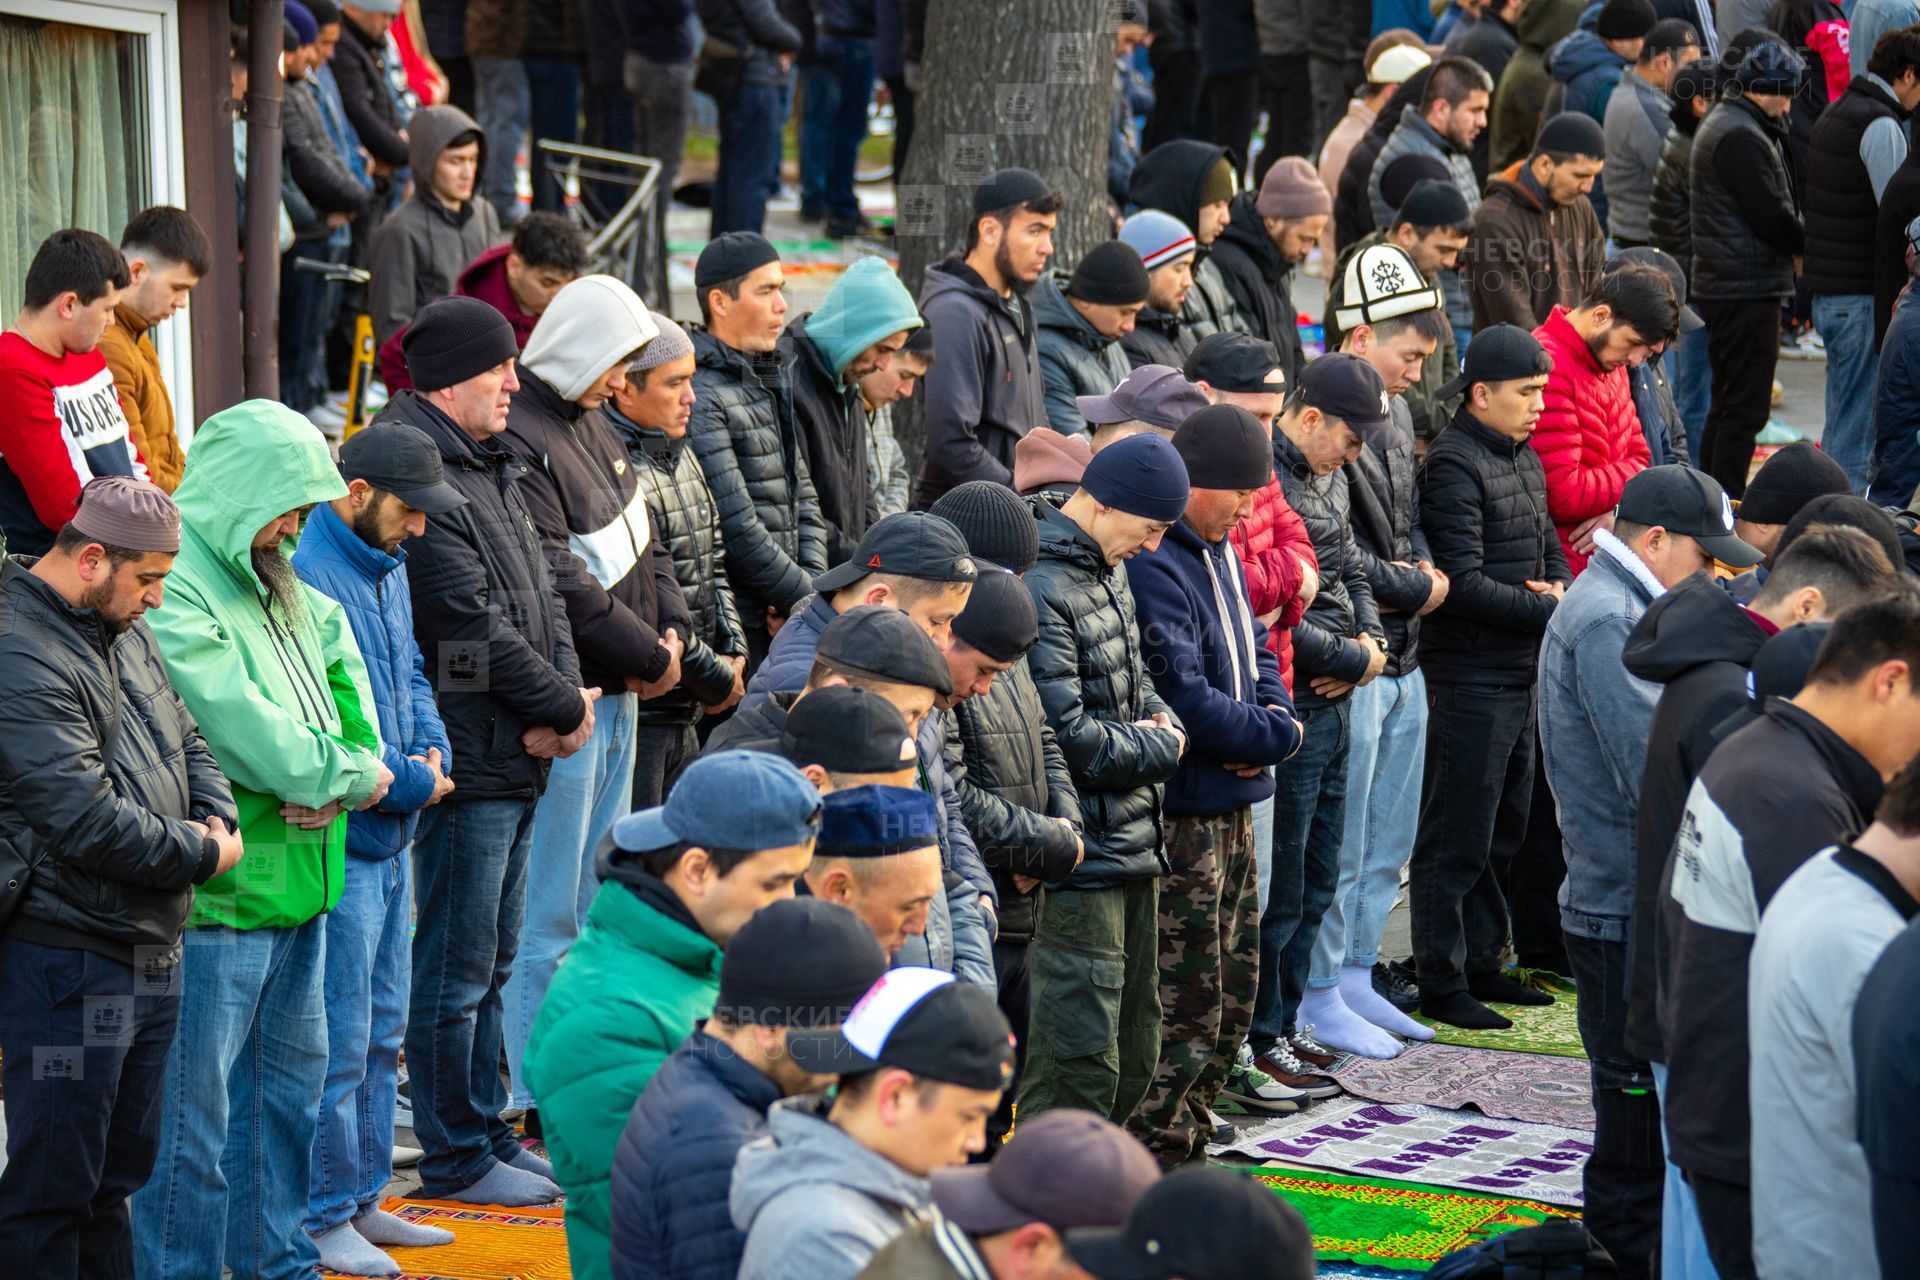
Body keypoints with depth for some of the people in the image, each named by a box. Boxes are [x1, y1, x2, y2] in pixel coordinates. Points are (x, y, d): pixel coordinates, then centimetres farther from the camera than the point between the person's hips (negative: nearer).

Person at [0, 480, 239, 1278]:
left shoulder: (125, 634, 12)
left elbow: (186, 743, 22)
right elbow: (87, 820, -25)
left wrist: (218, 819, 0)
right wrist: (200, 855, -12)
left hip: (152, 954, 10)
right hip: (66, 964, -10)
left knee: (118, 1176, 17)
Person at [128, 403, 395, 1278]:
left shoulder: (266, 584, 12)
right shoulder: (173, 594, -18)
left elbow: (329, 630, 29)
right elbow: (238, 725, -24)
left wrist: (361, 753, 10)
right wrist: (348, 774, -9)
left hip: (297, 874, 10)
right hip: (217, 892, -10)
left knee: (291, 1075, 20)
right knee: (194, 1107, -5)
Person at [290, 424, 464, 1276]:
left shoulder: (387, 568, 11)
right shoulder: (308, 582, -20)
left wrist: (433, 750, 1)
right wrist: (411, 785, -15)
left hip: (392, 838, 10)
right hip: (341, 844, -10)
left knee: (382, 1031, 17)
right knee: (340, 1042, -3)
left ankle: (364, 1198, 27)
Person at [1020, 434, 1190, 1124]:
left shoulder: (1108, 571, 13)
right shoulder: (1040, 590, -20)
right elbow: (1065, 737, -23)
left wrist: (1160, 722, 2)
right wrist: (1159, 747, -8)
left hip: (1132, 844, 10)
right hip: (1079, 857, -10)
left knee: (1134, 1054, 17)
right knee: (1081, 1059, -8)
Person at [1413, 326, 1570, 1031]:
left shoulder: (1524, 458, 14)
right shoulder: (1455, 463, -15)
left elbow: (1549, 547, 21)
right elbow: (1464, 583, -20)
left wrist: (1561, 587, -2)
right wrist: (1551, 612, -15)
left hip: (1521, 674, 9)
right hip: (1470, 675, -9)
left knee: (1503, 832, 17)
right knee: (1456, 840, -3)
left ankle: (1482, 964, 27)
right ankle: (1442, 985, 4)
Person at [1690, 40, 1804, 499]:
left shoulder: (1720, 124, 17)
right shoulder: (1741, 137, -18)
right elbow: (1771, 217, -20)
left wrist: (1794, 240, 3)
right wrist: (1808, 243, -3)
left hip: (1720, 285, 11)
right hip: (1748, 289, -11)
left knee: (1727, 405, 17)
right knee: (1745, 408, -7)